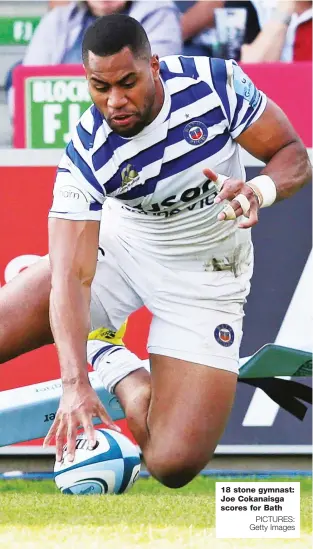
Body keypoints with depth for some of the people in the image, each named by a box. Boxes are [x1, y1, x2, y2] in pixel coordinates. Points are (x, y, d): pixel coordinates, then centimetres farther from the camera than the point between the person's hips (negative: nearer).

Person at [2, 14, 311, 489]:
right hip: (119, 248, 1)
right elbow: (72, 276, -29)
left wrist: (260, 191, -35)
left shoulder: (217, 83, -23)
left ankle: (125, 376, 15)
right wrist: (74, 384, -43)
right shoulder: (87, 155, -23)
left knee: (174, 464, -17)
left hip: (206, 276, -1)